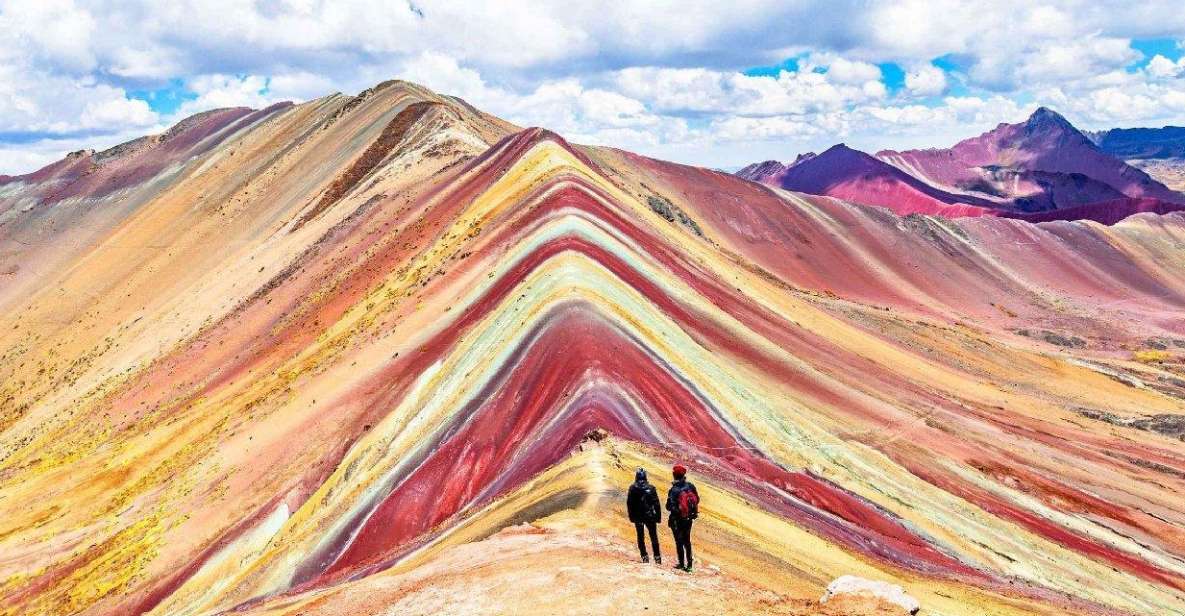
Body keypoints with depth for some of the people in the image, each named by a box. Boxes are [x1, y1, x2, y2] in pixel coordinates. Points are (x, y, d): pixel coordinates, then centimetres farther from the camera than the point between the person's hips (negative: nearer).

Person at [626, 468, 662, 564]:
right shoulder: (651, 488, -6)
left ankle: (644, 556, 8)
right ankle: (657, 557, 4)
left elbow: (629, 503, -2)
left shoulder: (632, 488, -5)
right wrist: (658, 516, 1)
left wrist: (631, 516, 6)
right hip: (650, 516, 0)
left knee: (640, 536, 11)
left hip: (637, 517, 0)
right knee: (653, 536, 8)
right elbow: (656, 503, -5)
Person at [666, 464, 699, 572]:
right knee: (687, 541, 17)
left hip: (677, 520, -4)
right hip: (689, 518, 4)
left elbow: (670, 507, -21)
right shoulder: (691, 486, -9)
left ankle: (682, 563, 14)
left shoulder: (673, 490, -23)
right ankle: (689, 564, 20)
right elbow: (697, 500, 2)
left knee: (679, 541, 9)